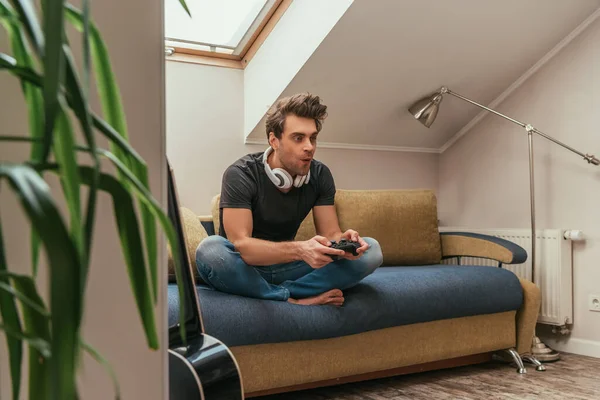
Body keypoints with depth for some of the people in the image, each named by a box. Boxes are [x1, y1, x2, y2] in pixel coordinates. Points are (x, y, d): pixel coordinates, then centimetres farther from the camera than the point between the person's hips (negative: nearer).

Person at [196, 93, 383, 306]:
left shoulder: (320, 175, -5)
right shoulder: (240, 175, -19)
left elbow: (330, 234, -4)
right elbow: (240, 244, -28)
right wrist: (299, 249, -45)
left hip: (286, 266, 4)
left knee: (370, 250, -14)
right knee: (210, 250, -39)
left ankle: (282, 293, -23)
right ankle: (295, 299, -24)